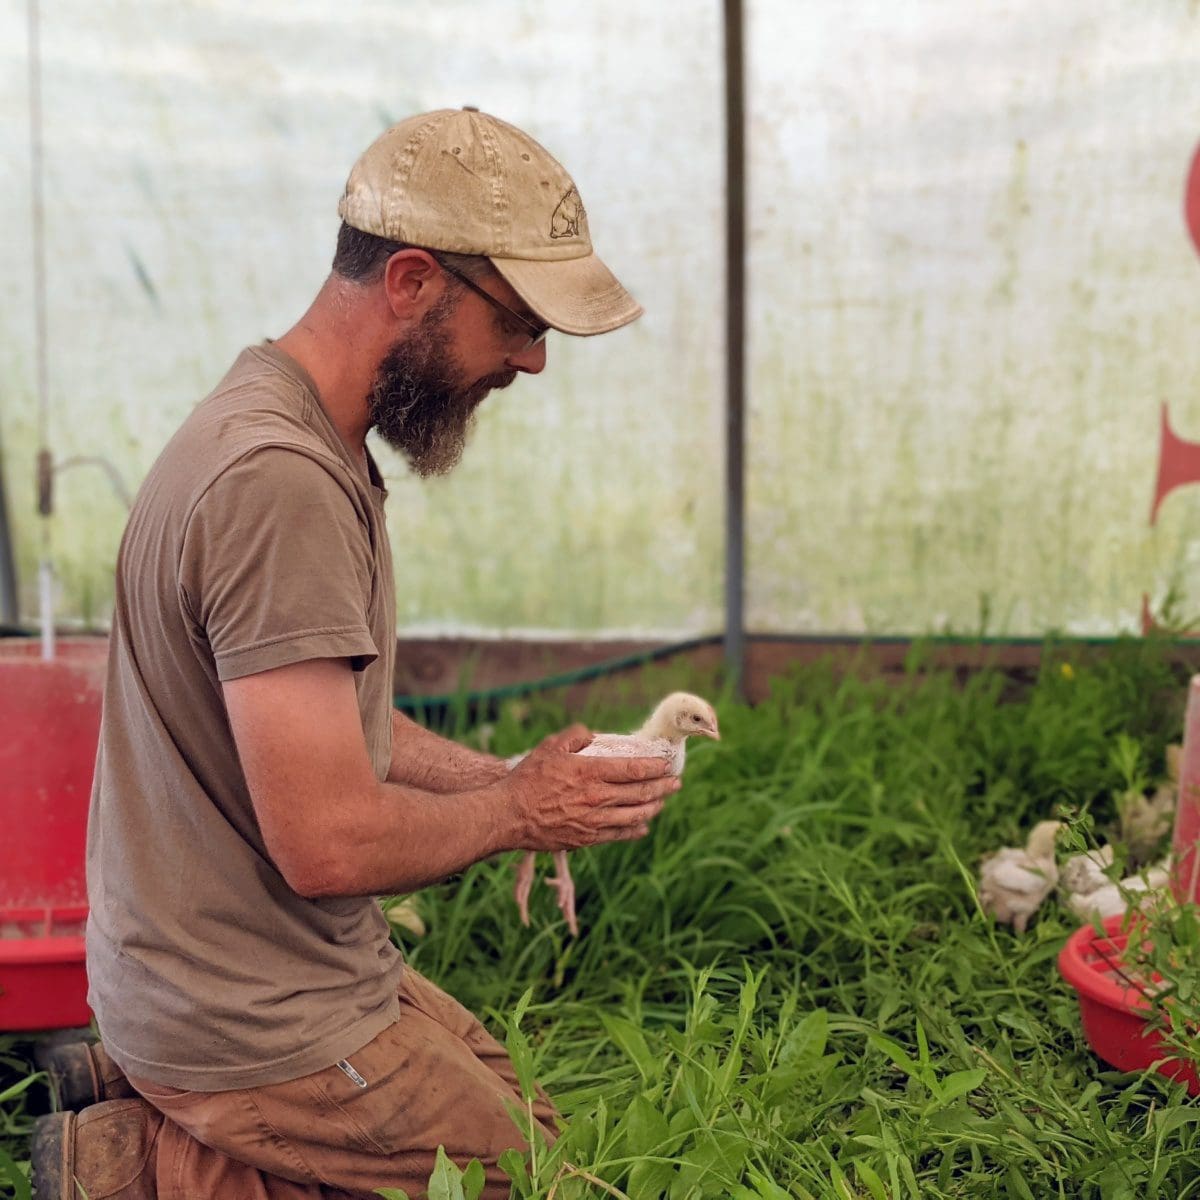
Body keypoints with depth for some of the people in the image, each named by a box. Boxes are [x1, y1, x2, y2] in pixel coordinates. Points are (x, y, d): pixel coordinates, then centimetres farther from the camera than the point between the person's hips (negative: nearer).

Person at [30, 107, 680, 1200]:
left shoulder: (297, 438, 7)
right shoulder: (282, 483, -27)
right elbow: (327, 842, -29)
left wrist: (511, 779, 1)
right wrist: (516, 812, -11)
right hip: (260, 1019, -10)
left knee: (521, 1107, 19)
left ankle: (147, 1106, 14)